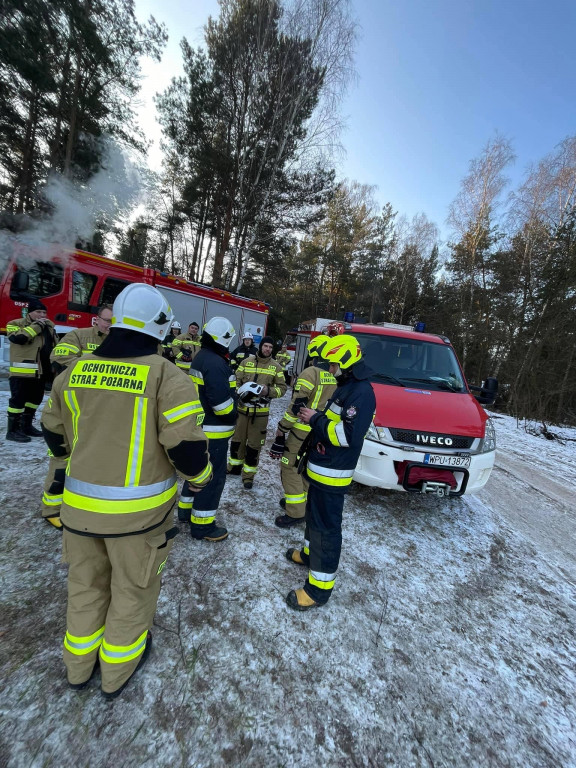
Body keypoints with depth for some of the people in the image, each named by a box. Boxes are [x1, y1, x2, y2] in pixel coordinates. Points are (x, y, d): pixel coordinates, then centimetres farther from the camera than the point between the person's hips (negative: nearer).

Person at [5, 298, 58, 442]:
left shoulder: (49, 326, 14)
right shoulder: (16, 324, -5)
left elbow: (55, 345, 20)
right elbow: (18, 338, -26)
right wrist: (36, 326, -20)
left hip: (41, 372, 7)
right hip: (22, 372, -7)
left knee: (35, 399, 15)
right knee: (18, 400, -2)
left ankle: (26, 426, 29)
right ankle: (12, 430, 6)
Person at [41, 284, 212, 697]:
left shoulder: (75, 370, -1)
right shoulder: (167, 376, -19)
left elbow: (55, 434, 11)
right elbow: (186, 444, -22)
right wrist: (201, 476, -1)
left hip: (80, 504, 5)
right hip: (138, 508, -4)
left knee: (86, 583, 27)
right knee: (133, 587, 20)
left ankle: (79, 666, 49)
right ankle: (117, 670, 43)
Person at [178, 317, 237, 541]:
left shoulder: (201, 357, 10)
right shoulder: (216, 363, -24)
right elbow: (221, 402, -27)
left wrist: (240, 389, 8)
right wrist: (233, 416, -7)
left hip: (199, 425, 10)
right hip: (213, 430, -10)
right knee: (213, 476, 2)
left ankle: (186, 508, 39)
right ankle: (202, 525, 14)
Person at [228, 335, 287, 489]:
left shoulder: (276, 366, 1)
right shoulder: (247, 362, 2)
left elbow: (282, 388, 1)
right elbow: (235, 381, 6)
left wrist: (269, 391, -16)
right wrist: (240, 390, -13)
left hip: (260, 411, -1)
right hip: (242, 408, 2)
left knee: (254, 444, 5)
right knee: (237, 439, 16)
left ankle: (248, 475, 20)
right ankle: (235, 466, 38)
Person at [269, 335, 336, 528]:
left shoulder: (310, 373, -16)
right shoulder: (333, 378, 7)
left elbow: (296, 406, -19)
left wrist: (281, 429, -11)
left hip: (302, 432, -8)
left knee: (290, 469, 3)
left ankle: (295, 512, 8)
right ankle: (302, 501, 36)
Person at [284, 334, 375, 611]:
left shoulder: (361, 392, -21)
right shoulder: (346, 387, 12)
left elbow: (349, 434, -29)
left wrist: (315, 419, -19)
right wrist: (315, 417, 3)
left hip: (332, 473, -10)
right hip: (320, 468, 10)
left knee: (326, 526, 1)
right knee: (314, 515, 25)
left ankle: (320, 586, 15)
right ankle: (310, 552, 46)